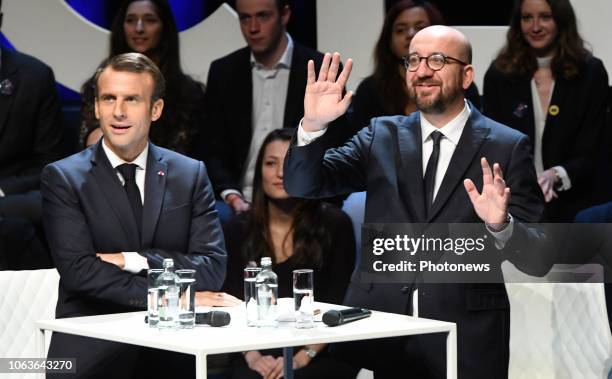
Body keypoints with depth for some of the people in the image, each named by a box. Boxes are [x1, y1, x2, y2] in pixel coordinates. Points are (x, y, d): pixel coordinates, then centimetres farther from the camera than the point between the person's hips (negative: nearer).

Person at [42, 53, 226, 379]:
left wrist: (133, 261, -11)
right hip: (93, 344, -2)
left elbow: (213, 268, 2)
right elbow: (77, 270, -9)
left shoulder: (191, 174, 10)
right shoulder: (62, 177, 2)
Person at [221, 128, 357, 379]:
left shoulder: (334, 224, 3)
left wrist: (302, 358, -15)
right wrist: (252, 356, -14)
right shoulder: (238, 230, 9)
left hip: (322, 356, -2)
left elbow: (337, 310, -2)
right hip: (262, 355, 2)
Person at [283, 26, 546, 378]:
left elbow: (539, 261, -6)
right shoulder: (382, 136, 8)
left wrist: (500, 225, -26)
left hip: (464, 336, -2)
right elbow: (302, 186, -1)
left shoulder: (506, 147, -2)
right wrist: (313, 125, -18)